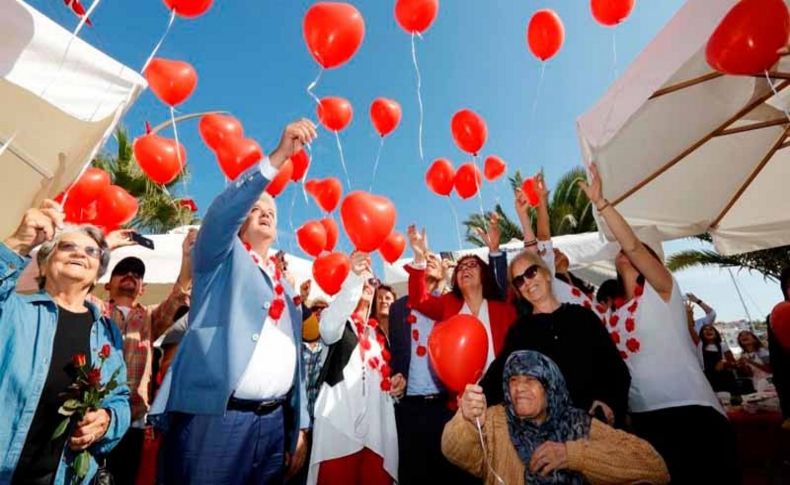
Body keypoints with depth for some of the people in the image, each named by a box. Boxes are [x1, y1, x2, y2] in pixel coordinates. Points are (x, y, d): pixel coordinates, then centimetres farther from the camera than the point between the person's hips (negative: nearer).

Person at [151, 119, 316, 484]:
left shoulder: (285, 286, 17)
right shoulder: (221, 257, 6)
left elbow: (292, 356, 15)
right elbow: (222, 211, -16)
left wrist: (300, 425, 13)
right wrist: (279, 157, -23)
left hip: (274, 423, 5)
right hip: (214, 417, -5)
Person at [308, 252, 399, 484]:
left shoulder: (378, 331, 23)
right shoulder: (340, 322, 7)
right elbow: (328, 329, -20)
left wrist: (395, 383, 5)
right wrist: (353, 277, -29)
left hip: (376, 425, 5)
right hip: (340, 423, -5)